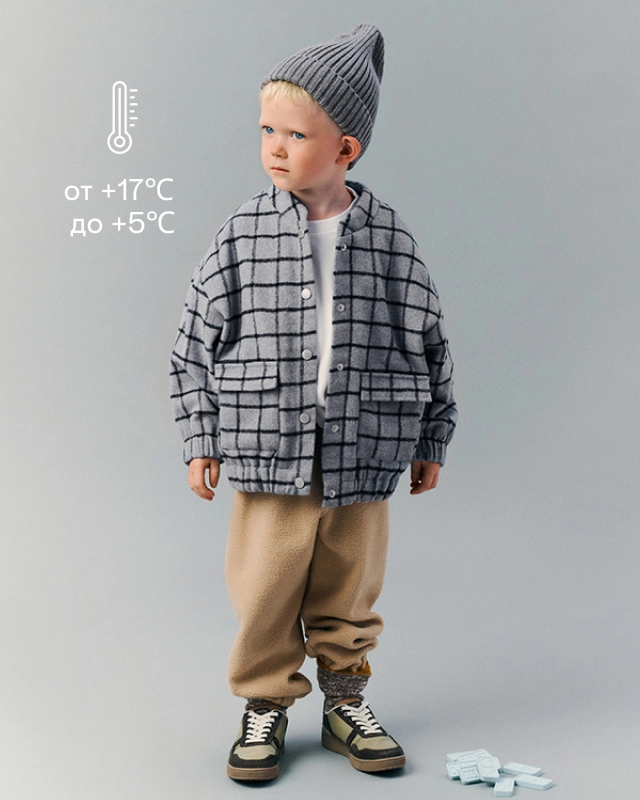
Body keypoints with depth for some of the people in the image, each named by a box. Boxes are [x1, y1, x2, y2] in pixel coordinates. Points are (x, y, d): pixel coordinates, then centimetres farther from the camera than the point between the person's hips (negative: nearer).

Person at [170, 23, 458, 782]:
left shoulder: (390, 240, -2)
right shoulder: (242, 236, -5)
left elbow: (428, 344, 7)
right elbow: (196, 343, 2)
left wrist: (429, 441, 9)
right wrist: (201, 440, 0)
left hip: (361, 461, 1)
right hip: (267, 460, -1)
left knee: (350, 593, 15)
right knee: (265, 597, 7)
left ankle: (345, 700, 35)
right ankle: (265, 707, 28)